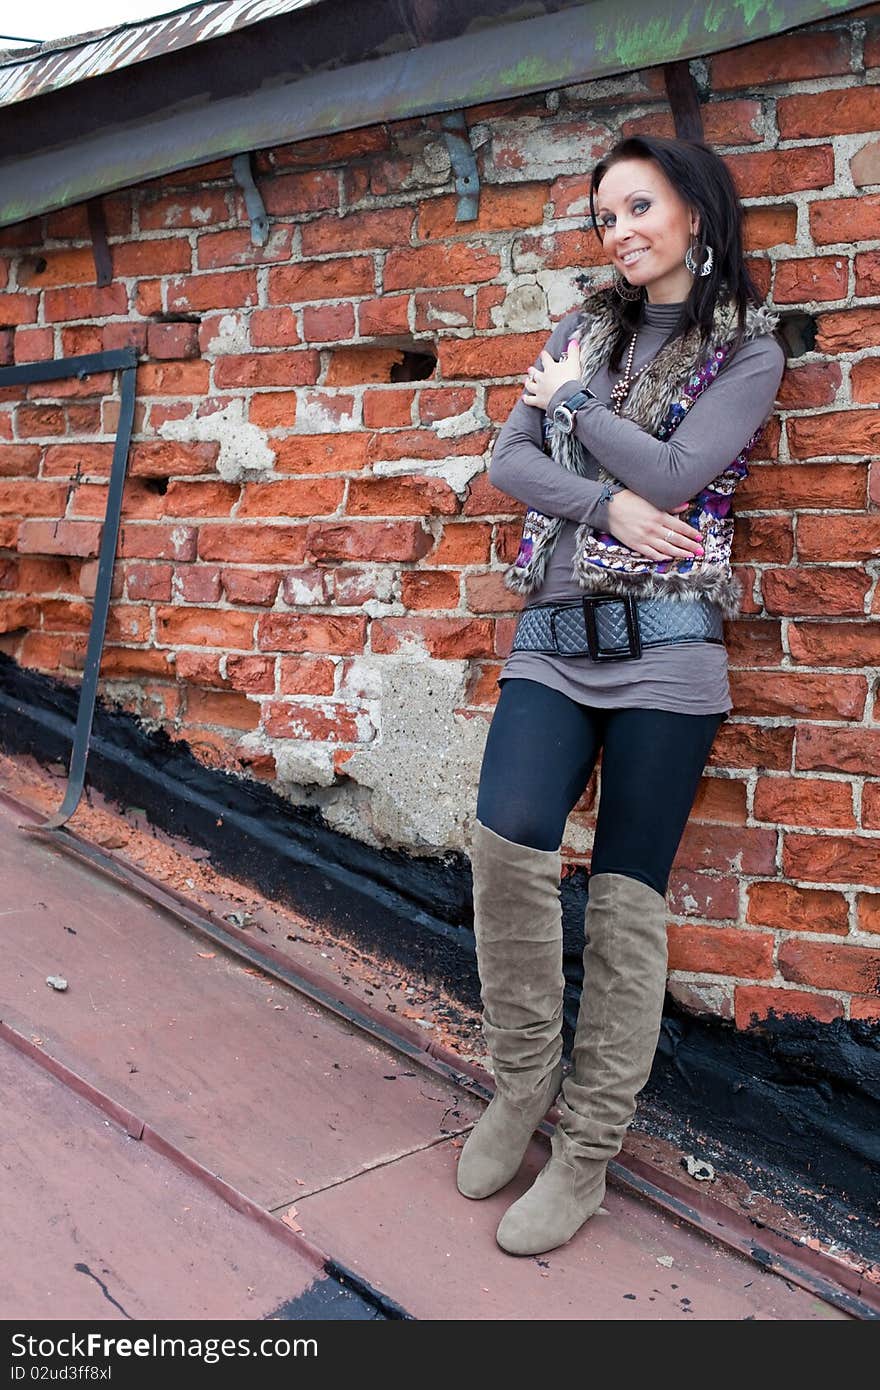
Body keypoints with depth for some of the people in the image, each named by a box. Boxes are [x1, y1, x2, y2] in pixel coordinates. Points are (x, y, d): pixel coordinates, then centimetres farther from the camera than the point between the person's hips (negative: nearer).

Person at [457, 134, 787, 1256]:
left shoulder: (749, 351, 5)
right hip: (554, 636, 3)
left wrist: (573, 401, 1)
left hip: (667, 648, -3)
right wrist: (607, 504, -10)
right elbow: (508, 461, 6)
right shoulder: (581, 331, 17)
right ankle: (523, 1083, 6)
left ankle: (587, 1153, 10)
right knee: (507, 844, -17)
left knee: (627, 898, -1)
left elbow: (674, 473, -10)